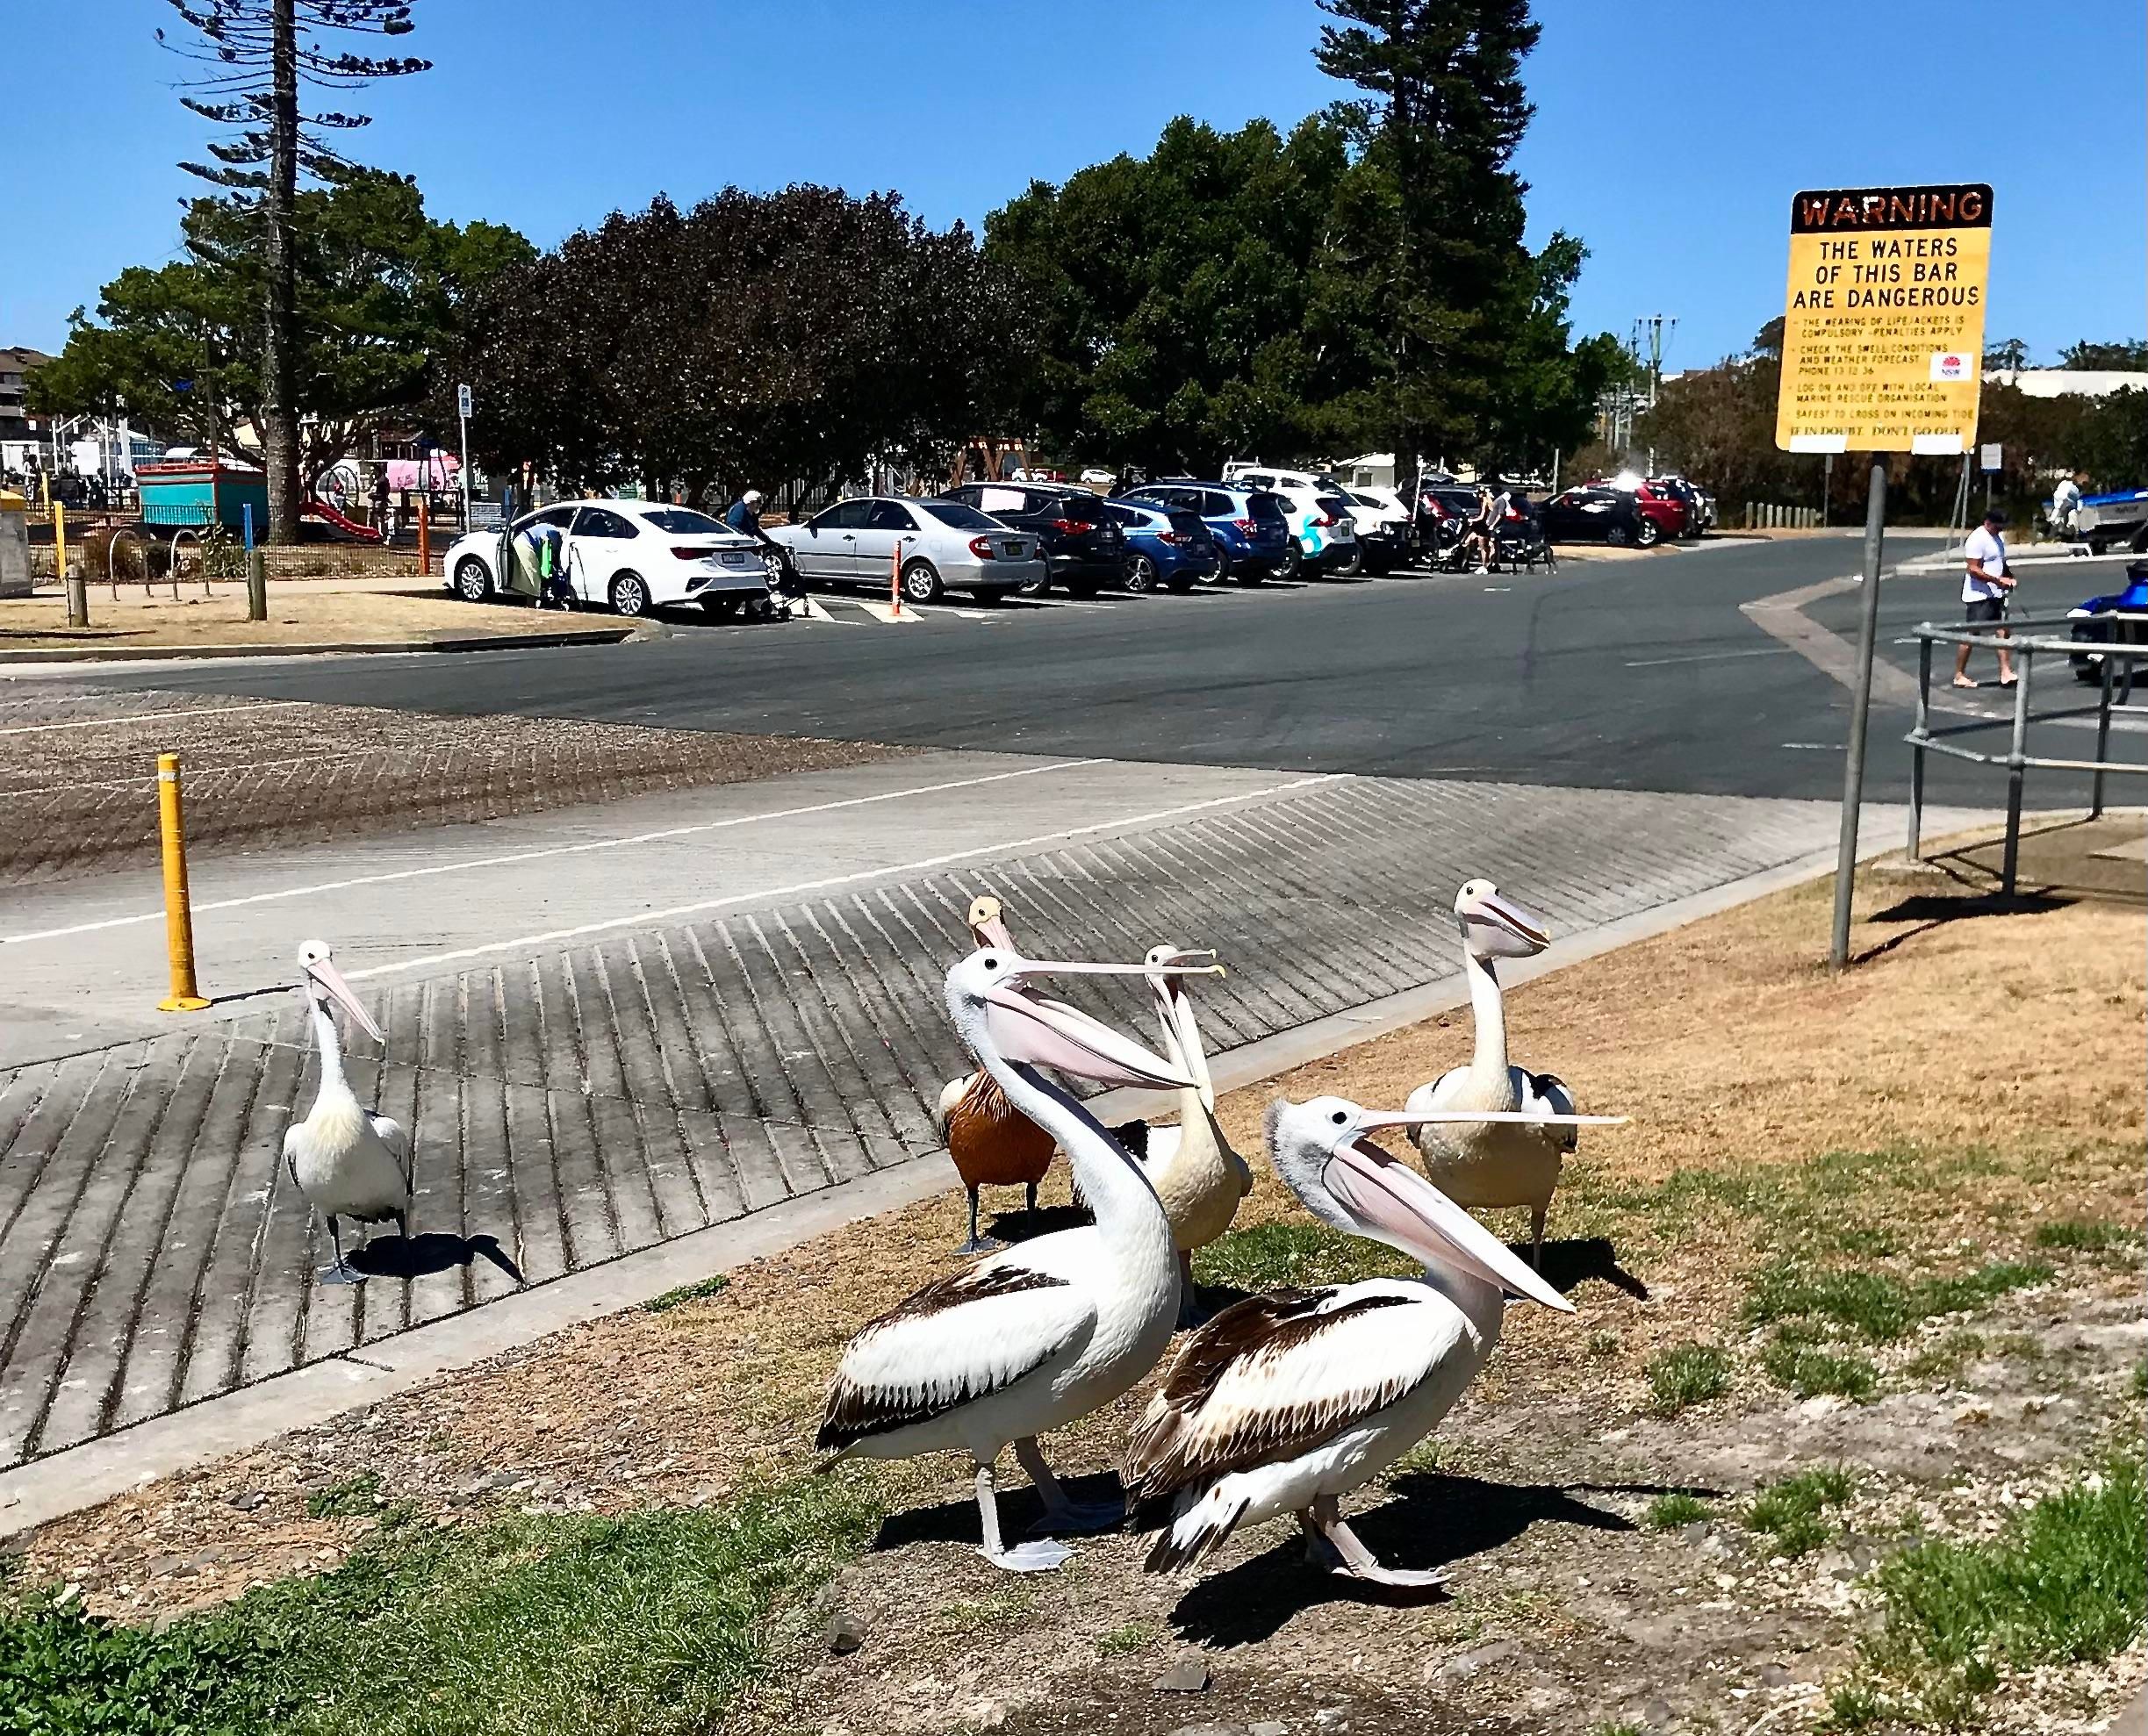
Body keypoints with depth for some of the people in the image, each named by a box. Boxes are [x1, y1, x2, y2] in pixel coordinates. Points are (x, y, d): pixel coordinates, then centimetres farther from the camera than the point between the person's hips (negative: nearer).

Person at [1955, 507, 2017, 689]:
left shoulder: (1998, 538, 15)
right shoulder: (1977, 539, -14)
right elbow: (1974, 570, -20)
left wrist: (2009, 579, 9)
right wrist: (1998, 580, -22)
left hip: (1996, 594, 9)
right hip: (1978, 596, -9)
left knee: (2002, 632, 1)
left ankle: (2006, 673, 0)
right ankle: (1959, 676, 4)